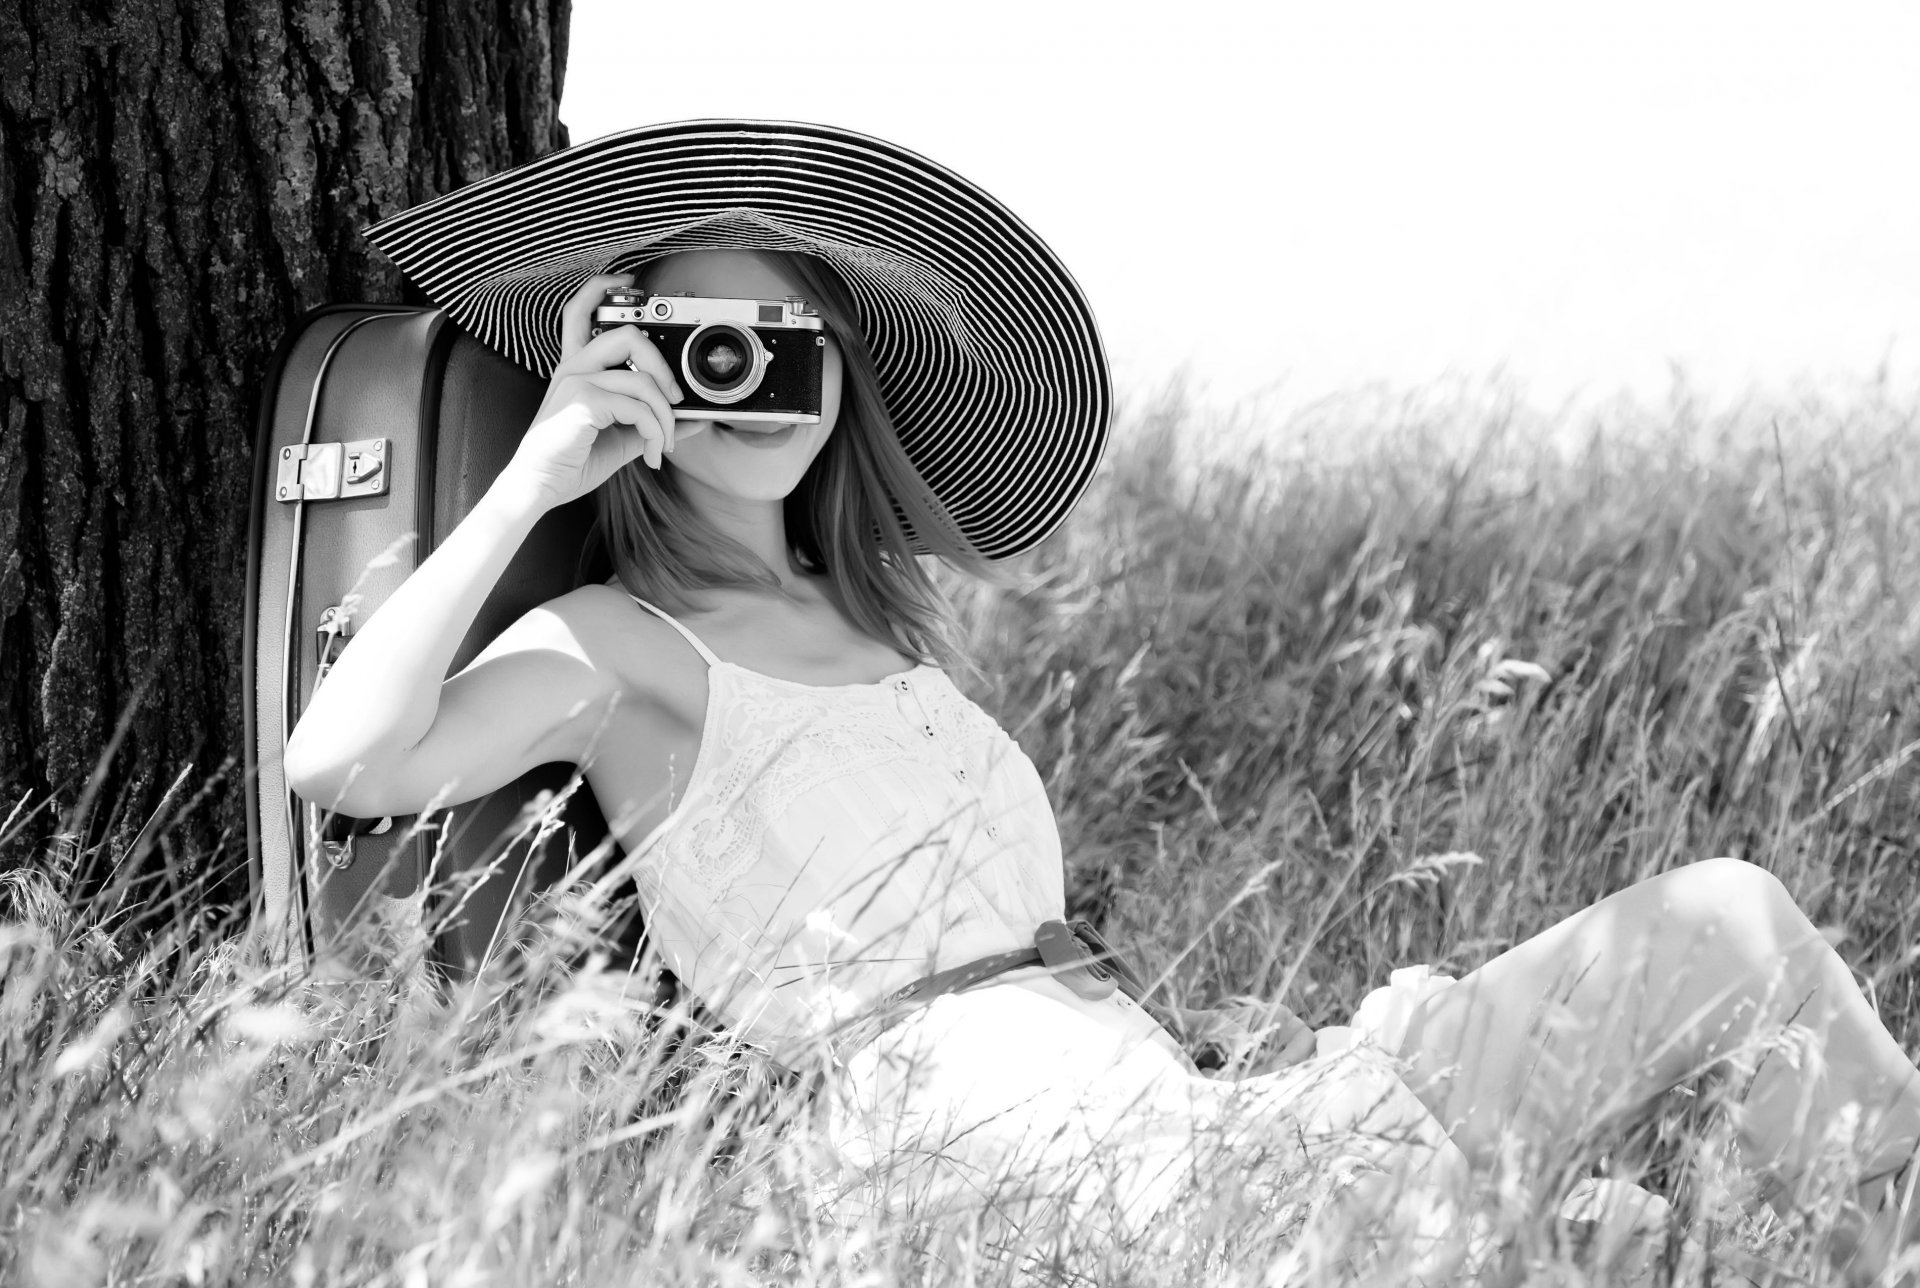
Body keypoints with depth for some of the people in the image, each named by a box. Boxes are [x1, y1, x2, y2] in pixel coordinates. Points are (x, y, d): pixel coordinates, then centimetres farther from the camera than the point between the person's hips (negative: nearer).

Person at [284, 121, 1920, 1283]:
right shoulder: (617, 648, 3)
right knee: (1378, 1136, -41)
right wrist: (535, 474, -9)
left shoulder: (885, 611, 26)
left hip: (1151, 1069, 8)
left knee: (1728, 919, -6)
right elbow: (341, 761, -14)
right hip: (967, 1119, -8)